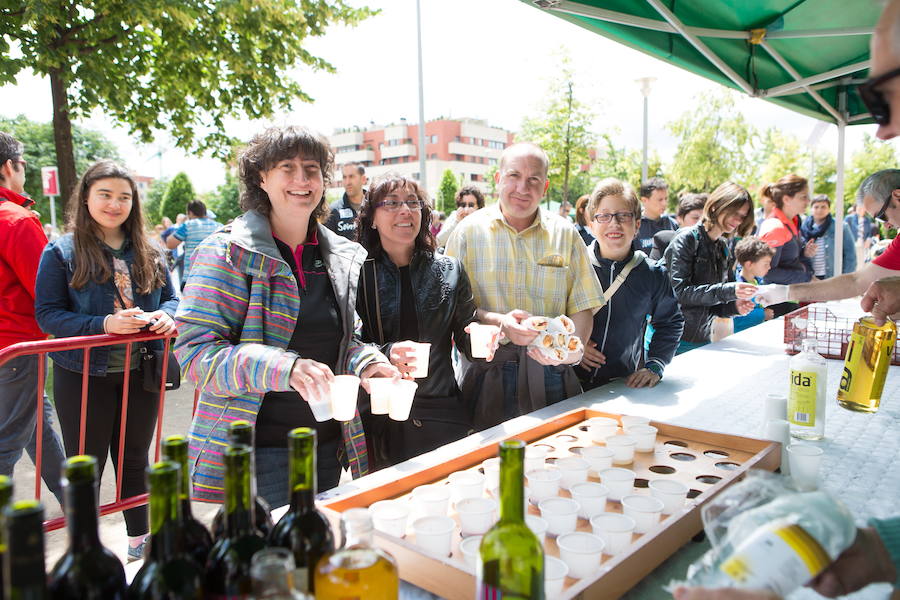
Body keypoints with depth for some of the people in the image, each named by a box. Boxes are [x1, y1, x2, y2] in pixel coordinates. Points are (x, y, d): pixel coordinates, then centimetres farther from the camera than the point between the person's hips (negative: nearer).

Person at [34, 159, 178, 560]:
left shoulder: (149, 253, 5)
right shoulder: (61, 252, -7)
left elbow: (171, 298, 9)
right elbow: (47, 314, -12)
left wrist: (165, 316, -15)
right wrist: (104, 324, -26)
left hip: (141, 373, 4)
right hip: (85, 376, -4)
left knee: (134, 460, 18)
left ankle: (139, 543, 36)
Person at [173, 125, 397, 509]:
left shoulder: (344, 257, 7)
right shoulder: (226, 253, -9)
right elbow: (196, 352, -16)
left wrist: (366, 363, -5)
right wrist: (284, 367, -30)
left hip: (327, 448, 6)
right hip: (252, 454, -5)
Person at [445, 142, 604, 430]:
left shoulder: (565, 233, 9)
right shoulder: (470, 231, 3)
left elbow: (583, 307, 6)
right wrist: (499, 322, -19)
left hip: (550, 375, 2)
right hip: (488, 376, -1)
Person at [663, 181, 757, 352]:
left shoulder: (724, 249, 13)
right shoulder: (687, 239, -8)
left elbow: (712, 305, 15)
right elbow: (679, 291, -19)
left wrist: (734, 306, -5)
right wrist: (728, 291, -23)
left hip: (702, 339, 7)